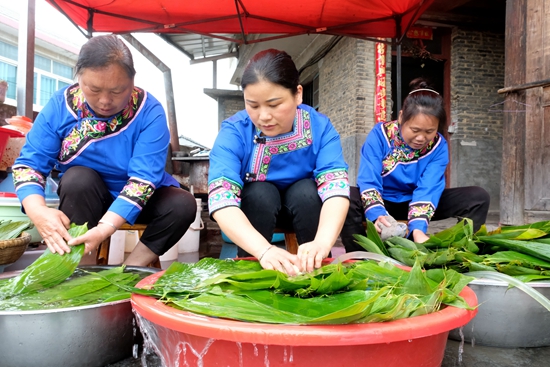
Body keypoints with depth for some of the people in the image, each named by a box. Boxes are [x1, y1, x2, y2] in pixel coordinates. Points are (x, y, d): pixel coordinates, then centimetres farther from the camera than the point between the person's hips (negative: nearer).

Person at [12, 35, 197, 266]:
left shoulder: (149, 111, -22)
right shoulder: (60, 105, -14)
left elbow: (143, 178, -29)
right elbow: (29, 163, -13)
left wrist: (106, 226, -42)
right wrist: (38, 210, -33)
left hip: (139, 198, 0)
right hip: (83, 195, 1)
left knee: (183, 205, -26)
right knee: (78, 178, -31)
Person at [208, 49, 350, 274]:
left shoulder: (319, 126, -22)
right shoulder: (233, 131, -27)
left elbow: (336, 187, -34)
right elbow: (221, 199, -39)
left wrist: (322, 242, -53)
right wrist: (263, 250, -55)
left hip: (305, 206, 1)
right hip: (255, 207, -1)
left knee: (307, 190, -28)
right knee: (261, 192, -30)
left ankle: (315, 271, -11)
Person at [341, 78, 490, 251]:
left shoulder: (438, 146, -12)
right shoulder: (380, 134, -18)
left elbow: (427, 190, -24)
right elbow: (369, 182, -25)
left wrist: (417, 228, -42)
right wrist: (378, 215, -45)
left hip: (417, 203, 2)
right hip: (382, 202, -2)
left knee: (478, 197, -15)